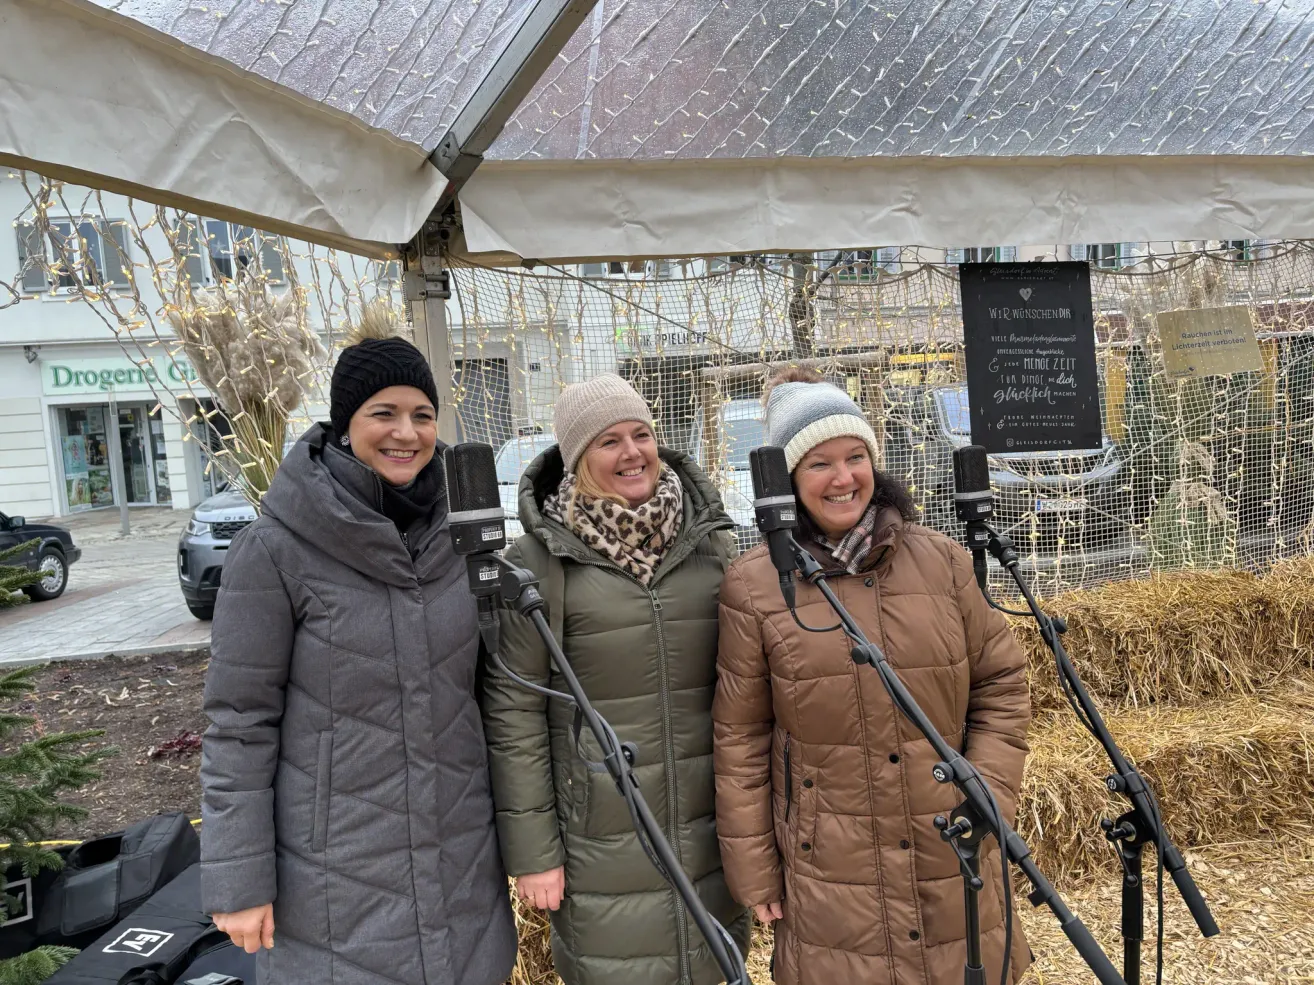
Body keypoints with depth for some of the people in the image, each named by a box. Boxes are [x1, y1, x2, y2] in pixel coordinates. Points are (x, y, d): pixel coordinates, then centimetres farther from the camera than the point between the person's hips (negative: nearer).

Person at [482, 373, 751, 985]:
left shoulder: (707, 541, 2)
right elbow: (513, 711, -8)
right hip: (602, 834, -3)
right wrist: (531, 851, -7)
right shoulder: (538, 561, -10)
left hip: (710, 825, 4)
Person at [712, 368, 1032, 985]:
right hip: (828, 876, -2)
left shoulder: (941, 561, -2)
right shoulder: (755, 585, -9)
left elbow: (1001, 686, 6)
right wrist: (753, 872, -1)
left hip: (955, 864, 3)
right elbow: (740, 739, -4)